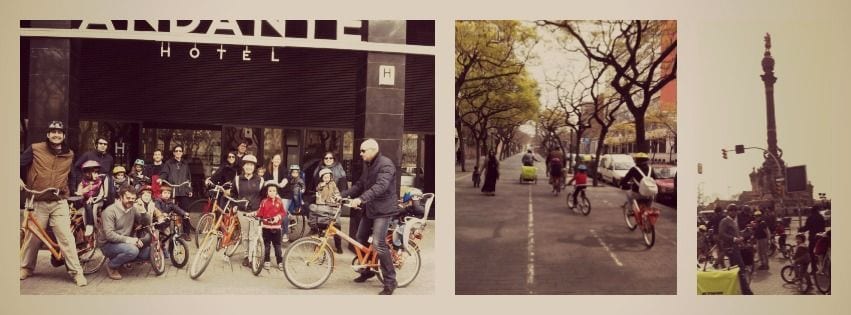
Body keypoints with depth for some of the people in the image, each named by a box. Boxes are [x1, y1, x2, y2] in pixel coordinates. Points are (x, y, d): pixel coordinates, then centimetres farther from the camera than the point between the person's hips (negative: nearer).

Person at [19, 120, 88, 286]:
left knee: (66, 237, -7)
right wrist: (20, 180, -7)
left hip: (59, 203, 1)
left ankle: (76, 272, -4)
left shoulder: (69, 154, 8)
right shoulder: (35, 149, -1)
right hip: (38, 202, 0)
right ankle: (26, 268, 29)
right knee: (33, 237, 9)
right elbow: (20, 164, 7)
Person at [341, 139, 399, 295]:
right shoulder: (367, 165, 11)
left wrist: (361, 199, -42)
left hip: (382, 210, -9)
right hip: (369, 208, 9)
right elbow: (360, 184, 16)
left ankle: (390, 281, -5)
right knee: (360, 239, 15)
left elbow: (380, 186, -32)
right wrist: (342, 195, 3)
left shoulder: (385, 164, -19)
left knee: (378, 244, -16)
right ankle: (366, 270, 34)